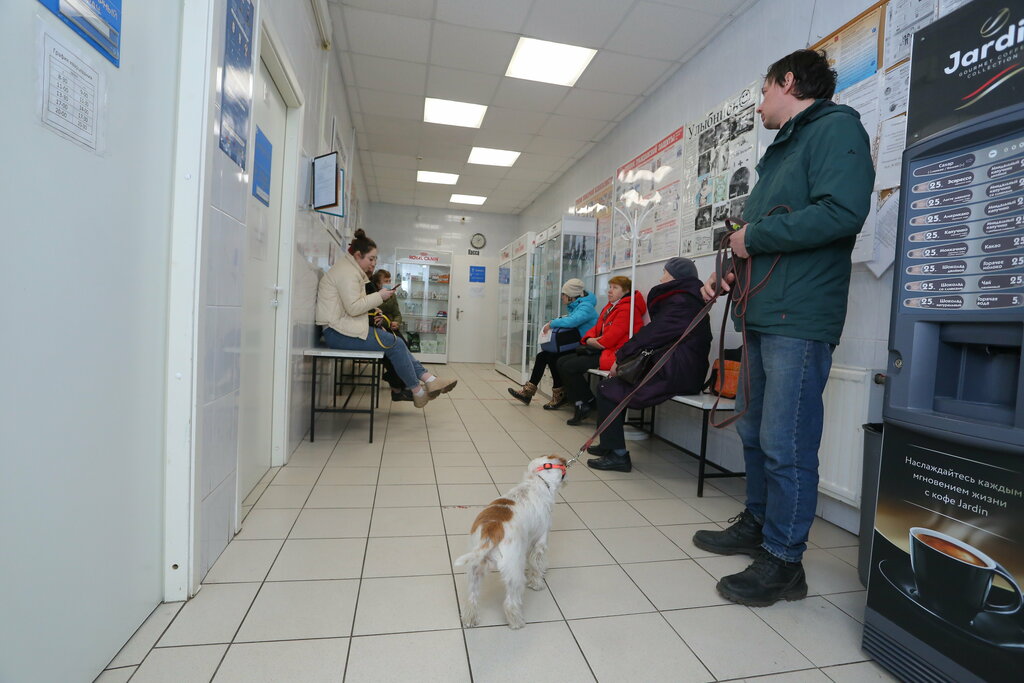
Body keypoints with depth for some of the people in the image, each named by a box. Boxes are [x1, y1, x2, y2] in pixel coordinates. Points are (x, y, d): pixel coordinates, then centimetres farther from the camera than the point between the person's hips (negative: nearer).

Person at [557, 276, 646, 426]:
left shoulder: (627, 309, -14)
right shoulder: (609, 307, 21)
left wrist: (597, 343, -4)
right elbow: (596, 328, 20)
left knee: (569, 367, -20)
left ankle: (586, 403, -2)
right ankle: (578, 402, 3)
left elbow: (613, 335, -21)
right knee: (562, 362, 1)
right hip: (602, 350, 11)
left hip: (615, 354, -11)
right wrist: (589, 339, -2)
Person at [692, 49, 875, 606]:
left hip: (798, 320, -10)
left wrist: (754, 235, -13)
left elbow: (842, 212, -21)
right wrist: (729, 277, 11)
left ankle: (784, 562, 12)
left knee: (786, 446, -3)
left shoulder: (836, 127, -4)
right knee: (755, 433, 17)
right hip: (761, 315, 10)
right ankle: (757, 525, 33)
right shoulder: (781, 151, 24)